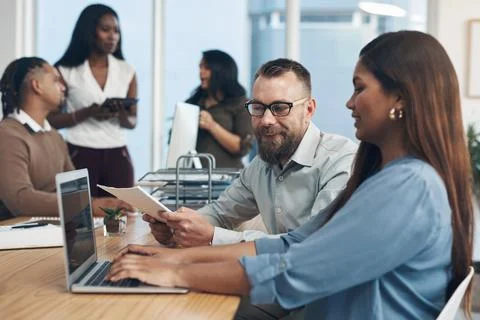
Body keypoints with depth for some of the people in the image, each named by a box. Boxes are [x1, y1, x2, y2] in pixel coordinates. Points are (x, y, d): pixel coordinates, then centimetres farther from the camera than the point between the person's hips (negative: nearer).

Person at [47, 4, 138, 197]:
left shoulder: (127, 71, 7)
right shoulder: (66, 71, -1)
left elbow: (132, 122, 10)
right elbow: (52, 120, -2)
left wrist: (122, 115, -12)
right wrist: (87, 113, -16)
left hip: (117, 155, 3)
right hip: (80, 155, -2)